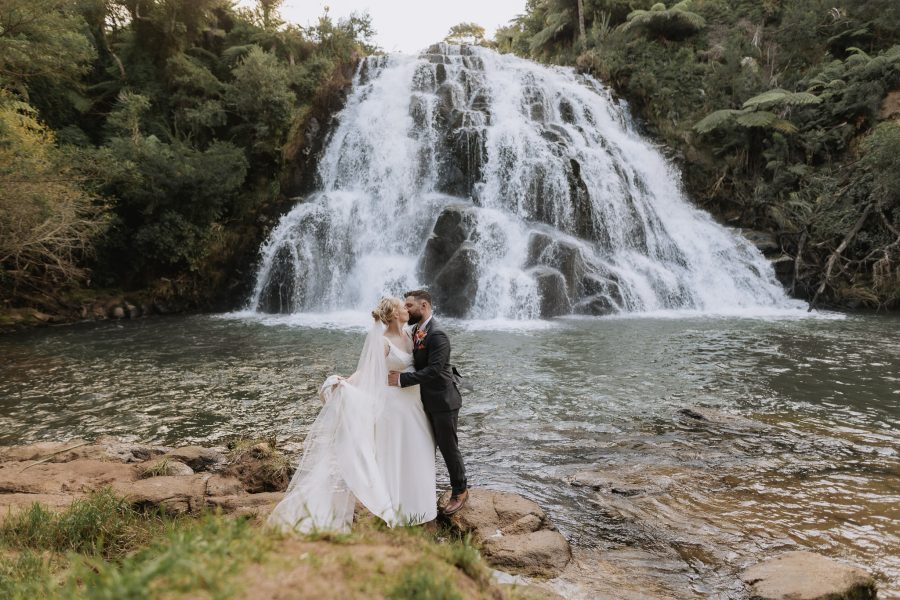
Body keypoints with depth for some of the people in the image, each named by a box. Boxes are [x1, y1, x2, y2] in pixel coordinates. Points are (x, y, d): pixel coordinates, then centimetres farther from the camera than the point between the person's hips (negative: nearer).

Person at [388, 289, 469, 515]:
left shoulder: (437, 335, -22)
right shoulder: (416, 331, 6)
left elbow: (434, 370, -28)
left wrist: (402, 379, -25)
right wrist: (398, 374, -3)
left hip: (443, 401, -8)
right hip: (427, 401, 8)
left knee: (448, 447, 4)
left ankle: (460, 491, 22)